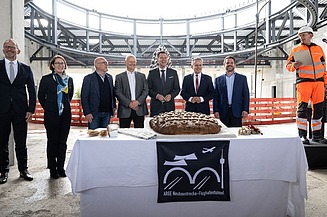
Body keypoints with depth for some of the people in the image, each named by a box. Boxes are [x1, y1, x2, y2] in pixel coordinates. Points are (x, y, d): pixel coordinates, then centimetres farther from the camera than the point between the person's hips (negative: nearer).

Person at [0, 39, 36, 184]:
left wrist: (31, 109, -1)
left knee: (21, 143, 7)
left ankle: (23, 170, 17)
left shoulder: (26, 69, 9)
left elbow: (32, 90, 7)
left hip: (20, 111, 1)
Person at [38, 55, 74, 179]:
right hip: (51, 115, -3)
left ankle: (61, 168, 19)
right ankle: (53, 169, 13)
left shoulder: (69, 79, 9)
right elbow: (41, 96, 5)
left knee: (63, 142, 8)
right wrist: (48, 108, 9)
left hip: (66, 114, 3)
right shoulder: (46, 79, -2)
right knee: (52, 142, 3)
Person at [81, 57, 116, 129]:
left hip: (107, 113, 4)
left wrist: (114, 107, 8)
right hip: (94, 113, -4)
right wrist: (87, 113, -12)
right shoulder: (88, 78, -4)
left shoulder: (109, 77, 12)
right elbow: (84, 97, -6)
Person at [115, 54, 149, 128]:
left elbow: (146, 90, 6)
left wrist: (138, 101, -9)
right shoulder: (119, 77, 8)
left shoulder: (142, 76, 15)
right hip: (125, 109, -1)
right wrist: (129, 103, -11)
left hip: (139, 109, 2)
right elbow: (118, 92, -1)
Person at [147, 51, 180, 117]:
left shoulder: (173, 72, 9)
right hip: (155, 106, -1)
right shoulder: (151, 73, 6)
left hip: (169, 106, 1)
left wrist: (171, 95, -10)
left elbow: (177, 88, 9)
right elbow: (148, 89, 3)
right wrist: (156, 95, -13)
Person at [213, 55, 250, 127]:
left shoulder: (242, 78, 9)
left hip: (237, 111, 0)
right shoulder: (218, 79, 9)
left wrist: (245, 110, -4)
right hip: (223, 112, 0)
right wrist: (216, 111, -3)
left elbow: (246, 95, 5)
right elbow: (216, 97, 7)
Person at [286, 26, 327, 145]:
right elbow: (288, 65, 5)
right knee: (302, 108, -10)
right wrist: (294, 65, -17)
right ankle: (302, 135, -4)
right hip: (303, 82, -4)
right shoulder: (296, 50, 8)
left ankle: (317, 135, 16)